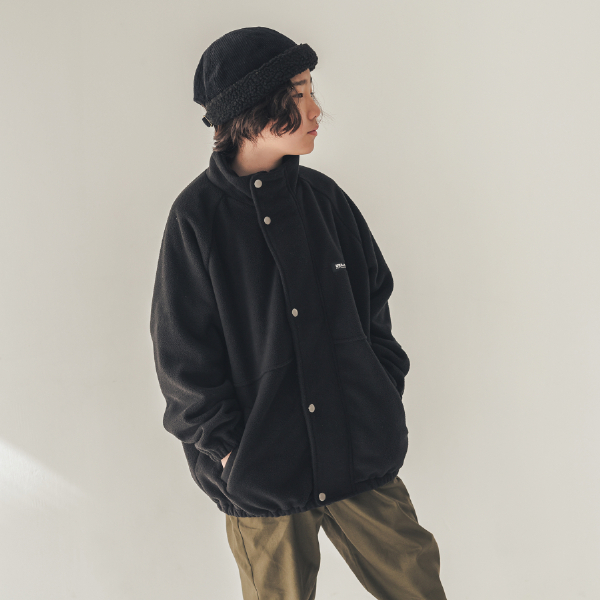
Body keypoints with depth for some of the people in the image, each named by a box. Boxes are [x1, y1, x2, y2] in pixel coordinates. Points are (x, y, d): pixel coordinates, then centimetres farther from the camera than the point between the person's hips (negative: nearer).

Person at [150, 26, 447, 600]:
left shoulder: (324, 197, 5)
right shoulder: (197, 216, -6)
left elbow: (373, 302, 13)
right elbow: (183, 355, -6)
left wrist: (385, 396, 4)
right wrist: (230, 451, -9)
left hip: (360, 454, 4)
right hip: (261, 470, -3)